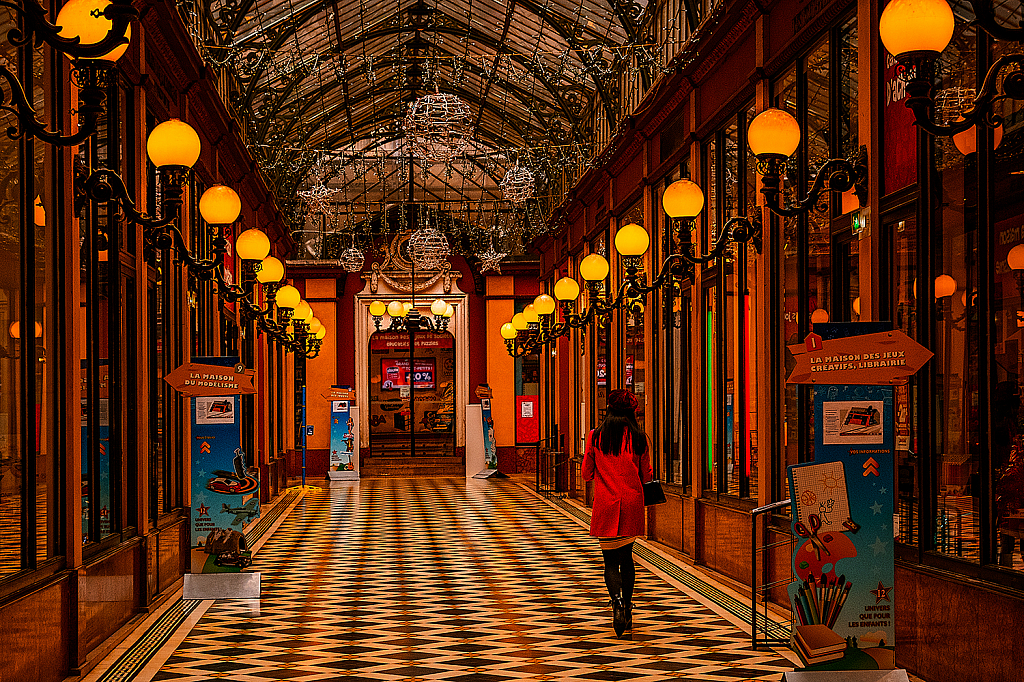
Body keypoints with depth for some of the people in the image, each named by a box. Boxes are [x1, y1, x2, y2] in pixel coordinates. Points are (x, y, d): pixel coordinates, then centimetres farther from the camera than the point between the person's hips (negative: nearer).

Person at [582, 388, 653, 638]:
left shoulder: (595, 437, -1)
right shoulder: (638, 438, 0)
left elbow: (586, 474, 4)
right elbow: (646, 475, 6)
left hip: (605, 505, -1)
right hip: (632, 505, 2)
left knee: (611, 560, 3)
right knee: (626, 556, 16)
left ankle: (617, 600, -21)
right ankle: (627, 608, 18)